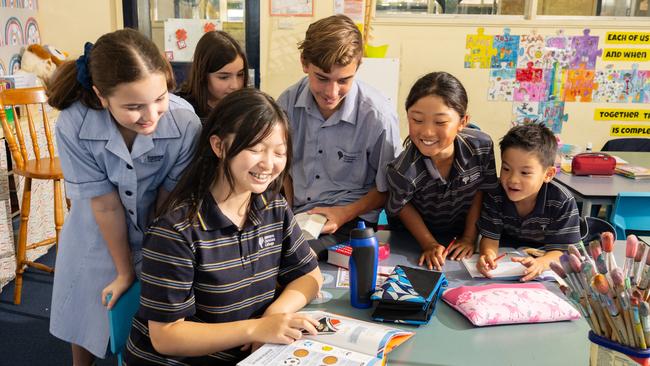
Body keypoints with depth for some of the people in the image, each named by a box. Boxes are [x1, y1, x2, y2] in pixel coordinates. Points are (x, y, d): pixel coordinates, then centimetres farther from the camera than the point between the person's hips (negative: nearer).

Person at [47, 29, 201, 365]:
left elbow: (169, 201, -18)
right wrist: (125, 271, -9)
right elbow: (105, 204, -20)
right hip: (98, 237, 1)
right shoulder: (73, 127, -30)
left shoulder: (186, 122, -32)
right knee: (87, 313, 23)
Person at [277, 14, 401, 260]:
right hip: (295, 215, 4)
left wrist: (345, 213, -14)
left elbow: (386, 190, -2)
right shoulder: (288, 103, -3)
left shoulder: (378, 116, -15)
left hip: (350, 222, -4)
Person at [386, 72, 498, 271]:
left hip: (459, 233, 2)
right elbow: (401, 207, -14)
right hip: (413, 238, -2)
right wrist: (429, 244, -12)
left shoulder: (481, 146, -25)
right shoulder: (403, 172, -35)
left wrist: (469, 237, -4)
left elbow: (481, 190, -7)